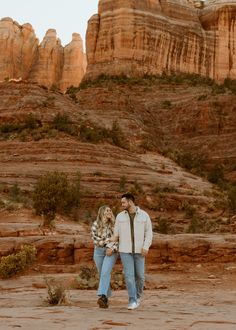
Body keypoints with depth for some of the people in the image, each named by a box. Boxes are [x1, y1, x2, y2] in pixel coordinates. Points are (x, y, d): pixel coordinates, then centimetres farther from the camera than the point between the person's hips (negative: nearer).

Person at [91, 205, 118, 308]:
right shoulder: (95, 224, 0)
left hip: (111, 251, -1)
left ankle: (102, 296, -30)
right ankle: (106, 297, 21)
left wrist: (113, 249, -14)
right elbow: (95, 239, -5)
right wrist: (109, 240, -11)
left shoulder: (114, 224, 2)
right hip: (99, 251, 2)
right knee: (102, 274, 7)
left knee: (105, 272, -20)